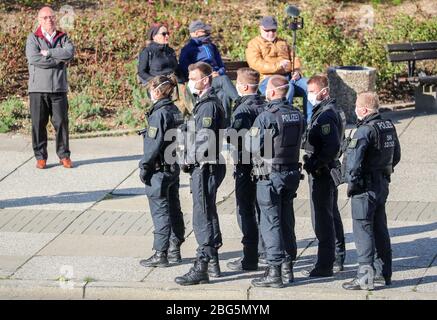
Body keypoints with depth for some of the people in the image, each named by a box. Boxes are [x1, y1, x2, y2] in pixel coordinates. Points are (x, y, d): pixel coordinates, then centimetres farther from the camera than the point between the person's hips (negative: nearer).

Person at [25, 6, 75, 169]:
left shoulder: (63, 38, 12)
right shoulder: (33, 38, 4)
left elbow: (70, 52, -8)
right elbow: (34, 58, -13)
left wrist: (48, 53, -11)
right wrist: (59, 60, -7)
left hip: (59, 88, 2)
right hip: (38, 89, -2)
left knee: (61, 122, 1)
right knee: (38, 124, 0)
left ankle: (64, 155, 10)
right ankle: (40, 157, 8)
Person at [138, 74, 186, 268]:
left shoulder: (159, 114, -18)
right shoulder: (176, 112, 8)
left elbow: (154, 144, -21)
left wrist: (144, 167, -12)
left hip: (159, 170, -9)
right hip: (174, 167, 9)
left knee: (160, 211, -4)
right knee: (173, 208, 14)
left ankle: (160, 254, 0)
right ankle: (174, 250, 22)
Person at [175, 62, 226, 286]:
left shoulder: (208, 105, -17)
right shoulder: (204, 102, 15)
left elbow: (204, 141, -22)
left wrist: (189, 159, -10)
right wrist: (190, 160, 10)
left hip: (206, 168, -11)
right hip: (203, 167, 11)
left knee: (202, 218, -9)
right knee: (209, 214, 18)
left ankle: (201, 268, -9)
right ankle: (213, 263, 28)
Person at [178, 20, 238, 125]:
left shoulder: (211, 47, 27)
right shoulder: (187, 50, 9)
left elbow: (222, 66, 28)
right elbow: (185, 71, -1)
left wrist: (219, 73, 2)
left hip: (217, 78, 5)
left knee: (225, 95, -30)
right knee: (225, 79, -35)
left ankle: (226, 125, -35)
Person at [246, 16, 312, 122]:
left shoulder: (282, 43, 30)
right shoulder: (253, 45, 9)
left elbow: (295, 58, 25)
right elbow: (257, 64, -8)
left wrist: (297, 71, 1)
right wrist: (277, 66, -21)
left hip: (290, 77, 6)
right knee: (288, 88, -39)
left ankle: (309, 121, -22)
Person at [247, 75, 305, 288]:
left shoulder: (265, 117, -17)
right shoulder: (297, 115, 4)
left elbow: (254, 148, -13)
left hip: (270, 175, -7)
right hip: (292, 172, 7)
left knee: (271, 223, -3)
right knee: (287, 221, 14)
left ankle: (274, 272, -4)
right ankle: (287, 267, 20)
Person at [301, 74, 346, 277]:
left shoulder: (326, 115, -20)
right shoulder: (332, 110, 13)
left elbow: (332, 147, -27)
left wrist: (314, 164, -21)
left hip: (321, 171, -11)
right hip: (330, 169, 11)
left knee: (322, 217, -7)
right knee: (332, 213, 19)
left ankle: (325, 265, -5)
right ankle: (338, 259, 29)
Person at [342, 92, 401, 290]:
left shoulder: (366, 130, -19)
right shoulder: (389, 127, 9)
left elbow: (353, 158, -25)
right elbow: (396, 155, 19)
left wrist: (352, 182, -14)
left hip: (366, 187, -9)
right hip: (383, 184, 9)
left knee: (363, 230, -5)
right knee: (380, 229, 16)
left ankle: (365, 276, -6)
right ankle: (383, 273, 23)